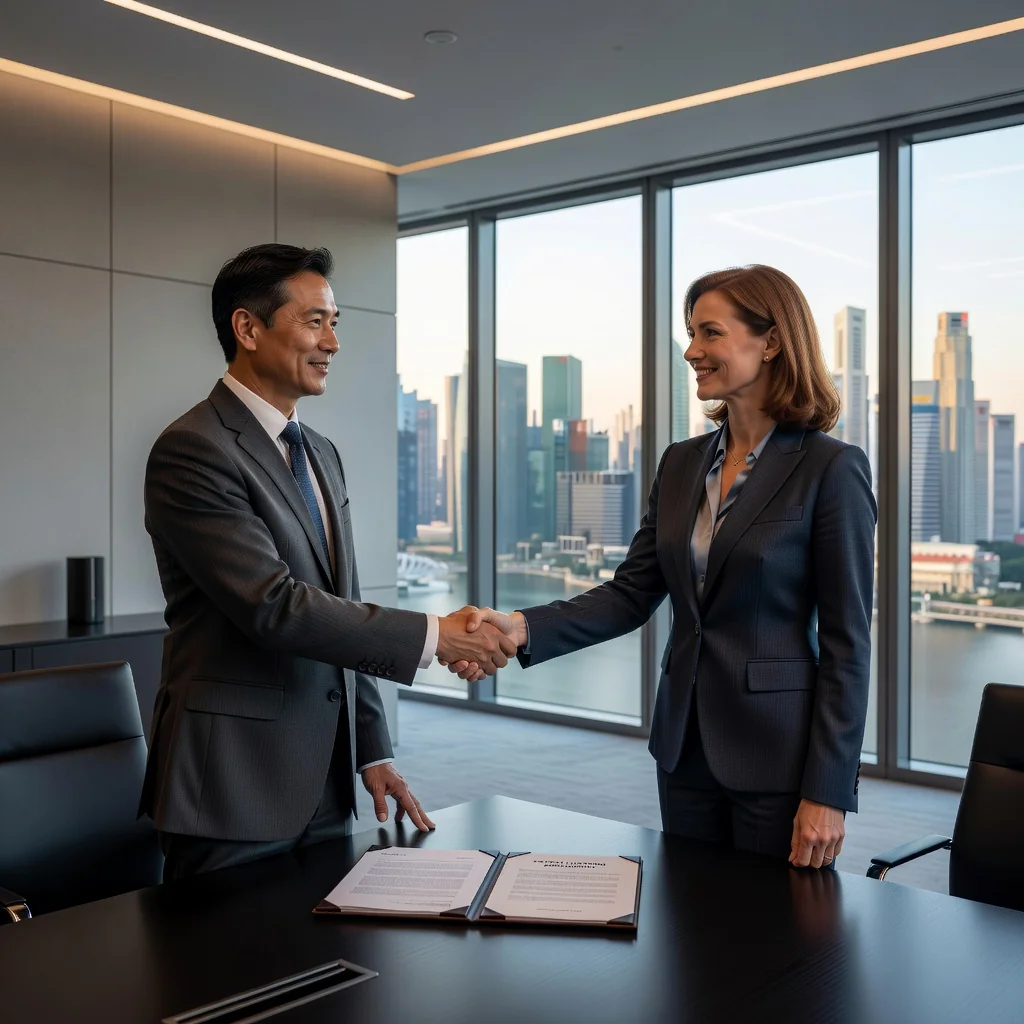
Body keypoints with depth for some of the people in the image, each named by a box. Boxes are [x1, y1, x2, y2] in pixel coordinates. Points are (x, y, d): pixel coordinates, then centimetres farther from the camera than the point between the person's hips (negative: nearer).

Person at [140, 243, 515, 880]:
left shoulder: (322, 454, 13)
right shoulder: (193, 450, -14)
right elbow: (274, 606, -22)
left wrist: (372, 751, 13)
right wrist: (433, 636, -20)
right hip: (236, 788, -7)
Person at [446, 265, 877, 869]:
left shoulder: (831, 469, -12)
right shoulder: (681, 464, 7)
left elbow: (846, 642, -12)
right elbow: (632, 594, 3)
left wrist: (828, 794, -14)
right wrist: (523, 629, -12)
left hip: (778, 753, -6)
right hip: (687, 748, 6)